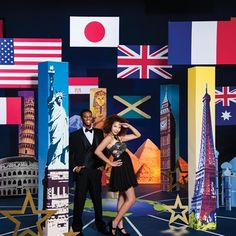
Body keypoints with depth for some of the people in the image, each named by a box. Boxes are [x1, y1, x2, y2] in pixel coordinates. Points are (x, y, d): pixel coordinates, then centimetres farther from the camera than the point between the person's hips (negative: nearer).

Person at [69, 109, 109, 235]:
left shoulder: (99, 133, 10)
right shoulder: (75, 135, 3)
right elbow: (69, 153, 3)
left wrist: (102, 165, 2)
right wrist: (74, 167, -6)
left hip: (96, 172, 3)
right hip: (81, 172, -2)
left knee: (97, 199, 11)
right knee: (79, 200, 2)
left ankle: (100, 225, 22)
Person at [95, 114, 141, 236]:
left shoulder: (119, 138, 12)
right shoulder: (109, 137, -11)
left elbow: (138, 135, 18)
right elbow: (97, 151, -23)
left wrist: (129, 126, 3)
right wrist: (111, 163, -15)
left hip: (125, 169, 9)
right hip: (121, 169, -9)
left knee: (122, 197, 11)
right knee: (131, 199, -10)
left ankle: (120, 225, 17)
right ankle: (114, 223, -4)